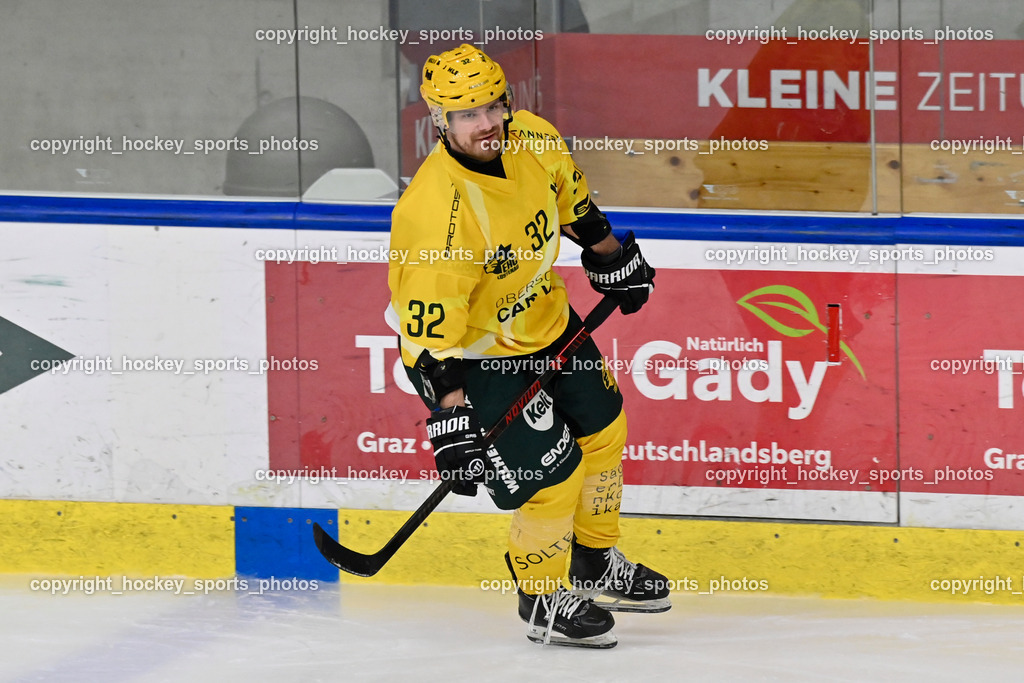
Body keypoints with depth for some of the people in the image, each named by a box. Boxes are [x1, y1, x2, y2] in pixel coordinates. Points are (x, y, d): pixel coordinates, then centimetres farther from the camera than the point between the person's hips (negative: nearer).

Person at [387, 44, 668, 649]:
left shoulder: (534, 140, -15)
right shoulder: (436, 211, -36)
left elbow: (571, 199, 10)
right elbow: (433, 332, -32)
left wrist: (612, 259, 19)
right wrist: (451, 419, -33)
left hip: (542, 319, 8)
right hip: (472, 352, -8)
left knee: (602, 429, 19)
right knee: (553, 471, -10)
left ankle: (597, 563, 42)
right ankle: (542, 600, 13)